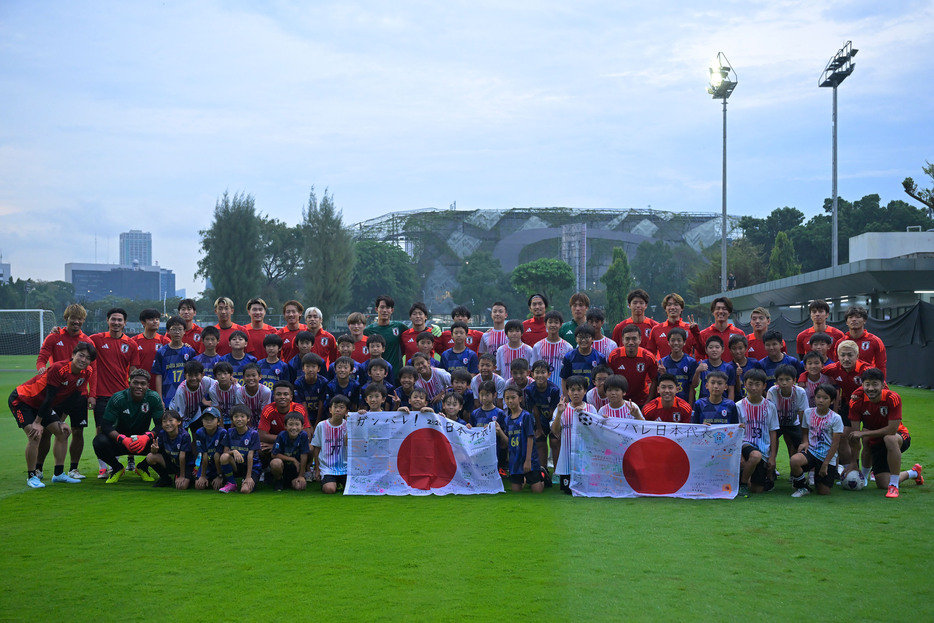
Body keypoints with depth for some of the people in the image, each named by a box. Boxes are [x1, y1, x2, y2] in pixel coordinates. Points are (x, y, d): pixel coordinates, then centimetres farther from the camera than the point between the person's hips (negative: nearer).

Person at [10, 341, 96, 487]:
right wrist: (37, 422, -22)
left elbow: (72, 399, 1)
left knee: (63, 432, 2)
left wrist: (61, 422, -1)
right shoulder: (58, 368, -31)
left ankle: (59, 474, 11)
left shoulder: (86, 373, -9)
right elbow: (49, 397, -27)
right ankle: (31, 476, -10)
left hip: (40, 404, 8)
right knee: (35, 435, -22)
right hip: (21, 400, -8)